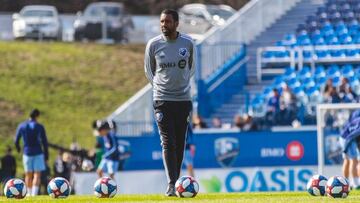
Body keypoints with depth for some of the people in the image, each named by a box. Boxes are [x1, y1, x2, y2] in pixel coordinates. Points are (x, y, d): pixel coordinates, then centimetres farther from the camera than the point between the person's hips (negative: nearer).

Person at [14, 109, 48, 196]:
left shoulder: (21, 126, 1)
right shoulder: (40, 127, -5)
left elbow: (16, 140, 7)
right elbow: (44, 142, -4)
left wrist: (18, 148, 29)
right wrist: (46, 155, 6)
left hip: (27, 153, 2)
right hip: (38, 153, -2)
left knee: (28, 175, 12)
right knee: (37, 175, -4)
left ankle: (30, 194, 15)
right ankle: (34, 195, -18)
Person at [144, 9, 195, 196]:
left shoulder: (188, 43, 0)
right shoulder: (153, 45, -3)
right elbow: (148, 70, 12)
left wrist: (182, 81, 7)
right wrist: (158, 86, 5)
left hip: (183, 98, 2)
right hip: (162, 99, -2)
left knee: (180, 142, 5)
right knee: (168, 142, -11)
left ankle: (176, 181, 14)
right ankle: (171, 184, -15)